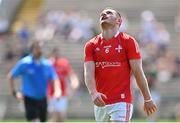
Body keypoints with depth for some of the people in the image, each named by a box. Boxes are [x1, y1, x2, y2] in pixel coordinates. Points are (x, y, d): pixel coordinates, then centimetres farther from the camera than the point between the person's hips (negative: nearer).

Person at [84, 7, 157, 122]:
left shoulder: (128, 41, 0)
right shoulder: (91, 45, 8)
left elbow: (138, 72, 1)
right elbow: (89, 73, -4)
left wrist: (148, 99, 4)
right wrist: (93, 93, -23)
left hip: (122, 102, -4)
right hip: (100, 103, 4)